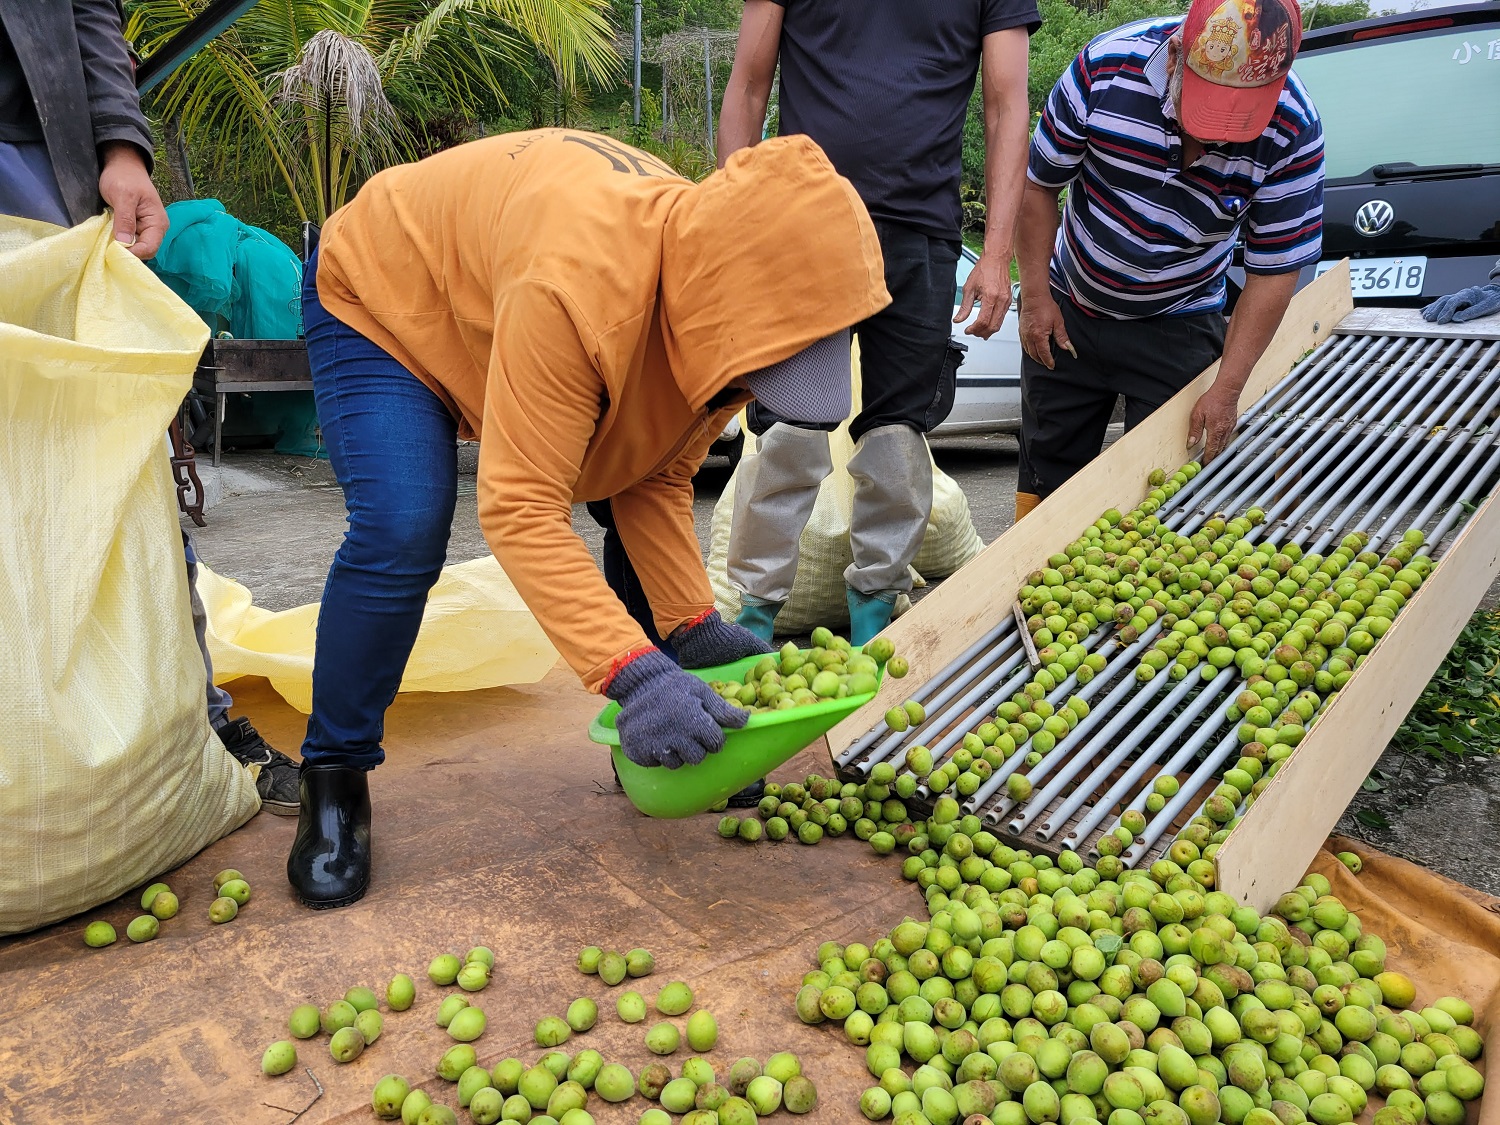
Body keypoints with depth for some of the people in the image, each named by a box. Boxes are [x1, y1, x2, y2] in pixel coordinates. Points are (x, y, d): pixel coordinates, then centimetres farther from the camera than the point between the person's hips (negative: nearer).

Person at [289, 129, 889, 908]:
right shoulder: (575, 286, -45)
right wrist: (634, 675, -51)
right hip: (381, 294, -6)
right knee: (401, 531, -27)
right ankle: (334, 777, -5)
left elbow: (656, 478, -11)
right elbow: (519, 508, -45)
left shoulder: (721, 304, -19)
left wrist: (693, 628, -20)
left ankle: (654, 740, 12)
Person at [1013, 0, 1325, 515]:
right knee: (1047, 471, 9)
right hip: (1067, 307, 1)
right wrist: (1035, 296, -8)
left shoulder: (1293, 132, -22)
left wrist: (1227, 387, -18)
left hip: (1177, 327, 0)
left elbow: (1273, 272, -15)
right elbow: (1039, 182, -9)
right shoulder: (1106, 67, -23)